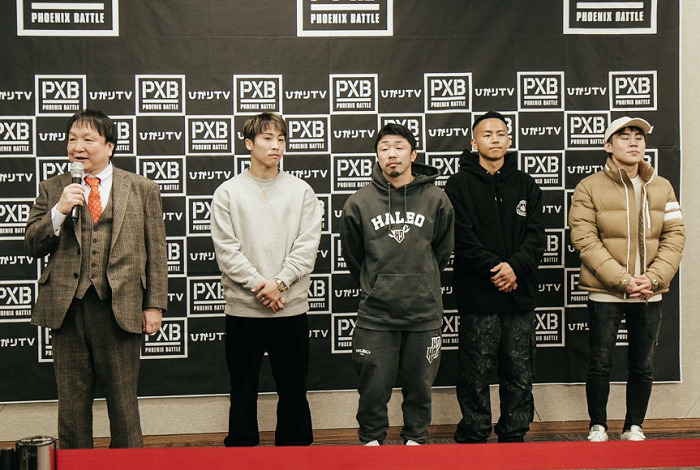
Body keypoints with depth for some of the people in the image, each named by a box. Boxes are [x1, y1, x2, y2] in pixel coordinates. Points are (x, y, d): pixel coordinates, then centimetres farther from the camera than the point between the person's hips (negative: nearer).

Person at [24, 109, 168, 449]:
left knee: (123, 404, 7)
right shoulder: (52, 189, 10)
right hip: (67, 307, 2)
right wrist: (59, 211, -9)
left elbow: (156, 253, 4)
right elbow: (32, 246, 6)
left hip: (120, 307, -1)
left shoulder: (142, 189, 6)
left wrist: (154, 305, -2)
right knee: (72, 405, 10)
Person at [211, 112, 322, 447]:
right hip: (242, 309, -1)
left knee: (293, 390, 9)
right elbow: (226, 248, -4)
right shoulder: (228, 192, 4)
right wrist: (258, 285, -14)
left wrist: (279, 283, -14)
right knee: (243, 390, 8)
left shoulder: (302, 191, 7)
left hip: (291, 307, 1)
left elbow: (307, 246, -1)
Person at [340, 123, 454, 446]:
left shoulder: (436, 199, 1)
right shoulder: (359, 203, 0)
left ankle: (416, 438, 28)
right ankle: (371, 439, 23)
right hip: (375, 314, 0)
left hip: (424, 313, 1)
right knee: (374, 386, 4)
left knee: (419, 386, 11)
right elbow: (353, 256, 11)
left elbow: (443, 251, 13)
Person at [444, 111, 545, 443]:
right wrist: (494, 268, -15)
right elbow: (461, 238, -7)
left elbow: (536, 235, 4)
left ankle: (514, 436, 19)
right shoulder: (459, 185, 3)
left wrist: (514, 266, -13)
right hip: (477, 295, -3)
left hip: (520, 294, 4)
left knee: (519, 373, 9)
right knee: (475, 374, 1)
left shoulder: (525, 185, 14)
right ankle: (473, 437, 12)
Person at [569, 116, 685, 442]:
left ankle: (634, 427, 25)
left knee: (642, 366, 10)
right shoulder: (589, 188, -4)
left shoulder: (662, 188, 8)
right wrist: (622, 279, -17)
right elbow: (585, 240, -11)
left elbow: (674, 236, 4)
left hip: (650, 295, 3)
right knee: (600, 364, 4)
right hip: (604, 294, -3)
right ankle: (598, 427, 20)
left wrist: (653, 277, -11)